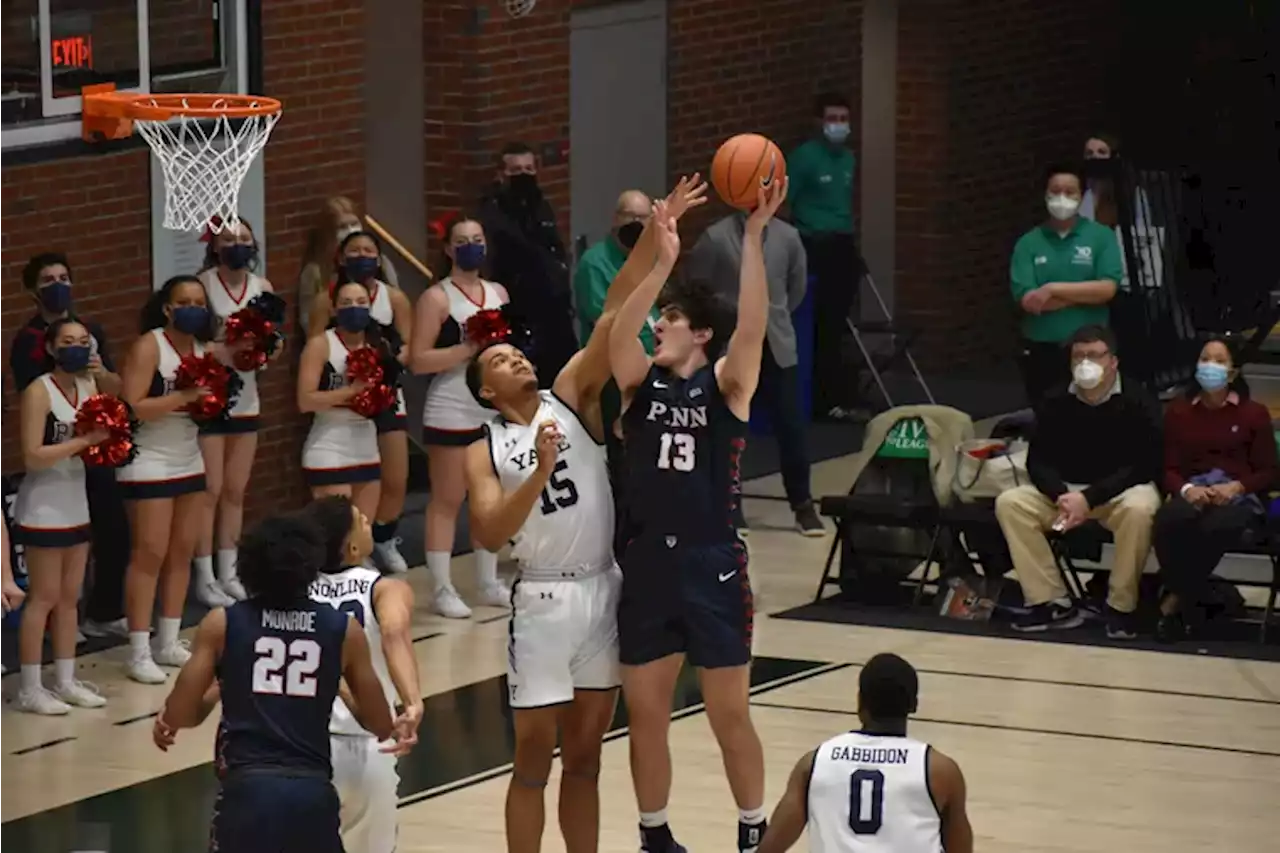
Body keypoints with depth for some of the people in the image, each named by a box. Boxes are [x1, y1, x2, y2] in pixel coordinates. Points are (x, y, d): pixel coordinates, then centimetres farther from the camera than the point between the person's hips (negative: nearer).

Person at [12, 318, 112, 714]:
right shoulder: (39, 392, -15)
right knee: (44, 598, -4)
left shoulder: (89, 386, 6)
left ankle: (66, 680, 20)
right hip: (42, 509, -7)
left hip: (76, 506, 7)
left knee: (69, 597, 12)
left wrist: (106, 437, -13)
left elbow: (98, 440, 9)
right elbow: (33, 456, -21)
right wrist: (83, 440, -24)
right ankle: (29, 689, 1)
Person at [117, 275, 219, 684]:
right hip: (149, 464, -7)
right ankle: (139, 652, -4)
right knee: (150, 554, -7)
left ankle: (169, 642, 18)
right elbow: (131, 407, -23)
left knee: (182, 553, 9)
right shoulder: (148, 347, -15)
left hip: (190, 462, 7)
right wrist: (183, 397, -27)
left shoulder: (205, 350, 5)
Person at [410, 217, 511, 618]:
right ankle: (442, 589, 0)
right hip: (451, 413, -6)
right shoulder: (436, 298, -7)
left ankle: (489, 582, 19)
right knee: (446, 499, -3)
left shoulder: (499, 293, 12)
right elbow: (418, 360, -13)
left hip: (495, 409, 6)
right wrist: (467, 349, -21)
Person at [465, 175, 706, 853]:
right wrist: (540, 473, -25)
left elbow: (611, 318, -6)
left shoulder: (571, 397, 6)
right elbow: (489, 534, -14)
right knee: (534, 757, 2)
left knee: (584, 753, 11)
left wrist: (655, 243, -17)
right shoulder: (485, 452, 1)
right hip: (543, 600, -3)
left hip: (604, 591, 3)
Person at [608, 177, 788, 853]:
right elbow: (618, 325, -15)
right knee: (645, 716, 9)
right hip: (646, 564, 3)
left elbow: (752, 327, -20)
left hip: (712, 565, -3)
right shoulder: (641, 382, 4)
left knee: (729, 716, 4)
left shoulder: (726, 384, -3)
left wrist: (754, 237, -31)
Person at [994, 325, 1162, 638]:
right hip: (1067, 491, 4)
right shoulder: (1056, 403, 0)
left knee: (1139, 509, -39)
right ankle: (1052, 602, -16)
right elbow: (1038, 461, 1)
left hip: (1123, 491, -4)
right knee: (1010, 502, -19)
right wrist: (1061, 496, -22)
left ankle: (1121, 606, -21)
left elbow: (1144, 466, -16)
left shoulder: (1136, 402, -12)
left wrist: (1089, 499, -25)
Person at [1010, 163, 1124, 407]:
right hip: (1042, 351, 1)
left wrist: (1053, 290, -13)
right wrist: (1086, 293, -11)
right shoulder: (1028, 244, 3)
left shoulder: (1102, 237, 1)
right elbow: (1027, 301, -9)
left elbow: (1107, 289, -12)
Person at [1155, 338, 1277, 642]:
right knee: (1168, 520, -38)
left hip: (1240, 497, -2)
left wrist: (1236, 487, -15)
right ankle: (1189, 602, -21)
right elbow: (1168, 468, 9)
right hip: (1193, 493, 2)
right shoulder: (1179, 410, 15)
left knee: (1216, 527, -40)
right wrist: (1186, 489, -14)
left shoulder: (1254, 413, 8)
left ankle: (1176, 601, -22)